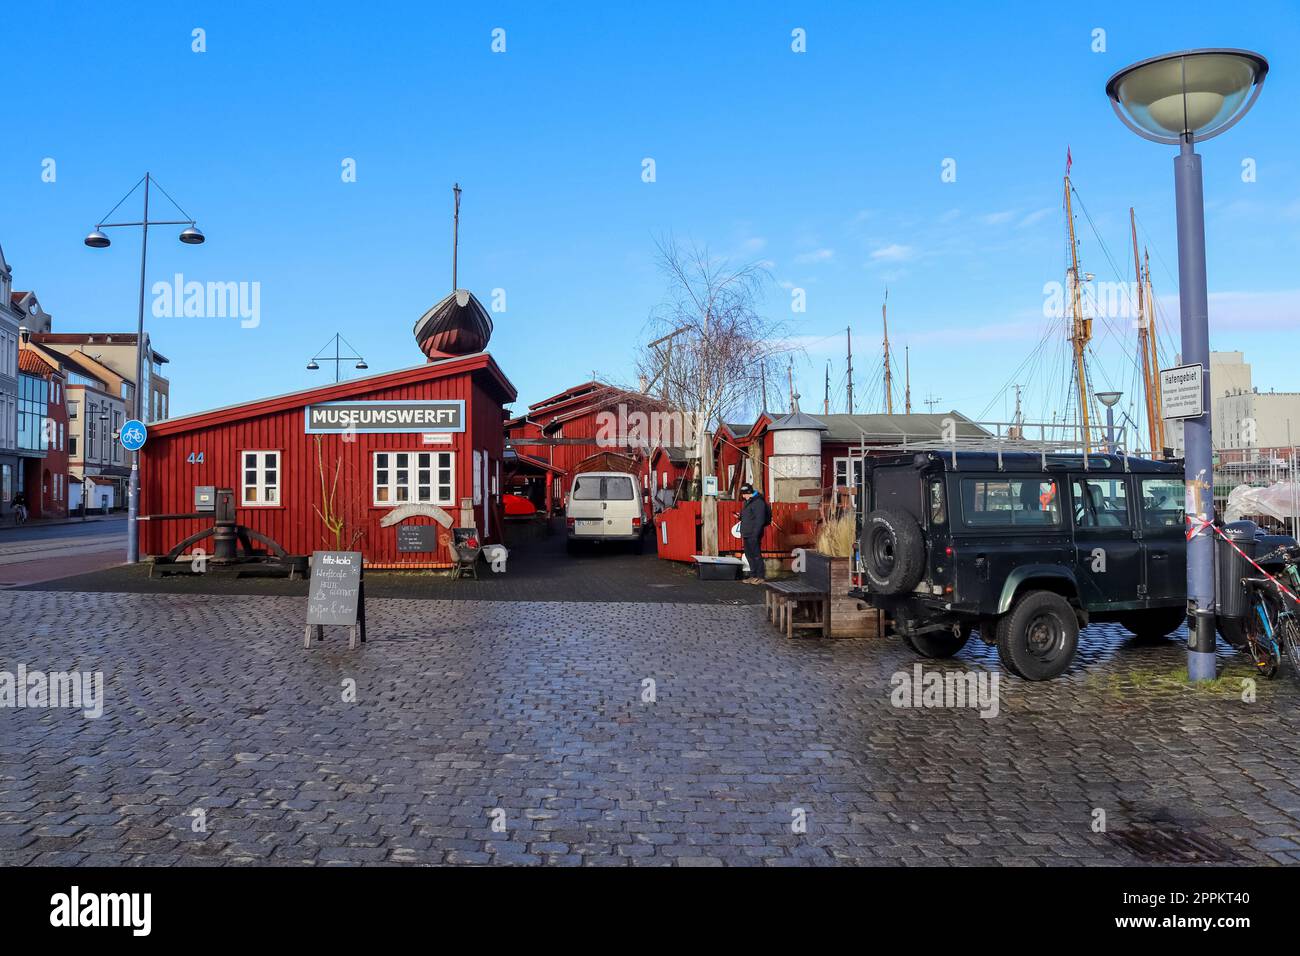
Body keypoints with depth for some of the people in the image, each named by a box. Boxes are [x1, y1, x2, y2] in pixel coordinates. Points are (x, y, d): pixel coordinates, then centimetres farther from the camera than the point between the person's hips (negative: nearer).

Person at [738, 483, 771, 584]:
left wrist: (755, 534, -23)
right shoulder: (747, 502, 18)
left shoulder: (758, 502, -14)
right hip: (746, 534, 10)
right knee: (749, 555, 13)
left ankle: (760, 576, -1)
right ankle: (753, 576, 20)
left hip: (753, 535, -10)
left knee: (756, 555, -6)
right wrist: (742, 532, 21)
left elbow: (760, 520, -19)